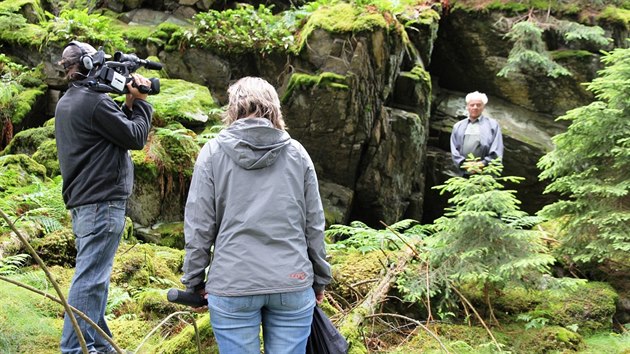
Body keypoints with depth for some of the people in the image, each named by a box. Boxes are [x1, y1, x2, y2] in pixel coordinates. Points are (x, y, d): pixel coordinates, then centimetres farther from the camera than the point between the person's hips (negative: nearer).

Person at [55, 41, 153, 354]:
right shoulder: (94, 101, -15)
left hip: (81, 202, 10)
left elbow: (114, 128, 16)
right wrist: (140, 101, 2)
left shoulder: (66, 103, 16)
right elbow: (135, 138, -10)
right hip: (102, 201, -10)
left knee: (94, 276, 15)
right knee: (90, 278, -9)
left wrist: (129, 104, 7)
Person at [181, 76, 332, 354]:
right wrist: (320, 279, 17)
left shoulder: (213, 152, 1)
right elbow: (314, 223, 8)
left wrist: (194, 281, 9)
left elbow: (199, 225, -1)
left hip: (232, 284, -1)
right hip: (293, 282, 2)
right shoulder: (296, 152, 6)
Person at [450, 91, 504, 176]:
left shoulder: (492, 125, 9)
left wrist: (483, 163, -12)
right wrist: (463, 164, -7)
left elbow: (497, 151, 2)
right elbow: (454, 150, 10)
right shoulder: (458, 126, 16)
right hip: (464, 173, 2)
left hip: (485, 174, -2)